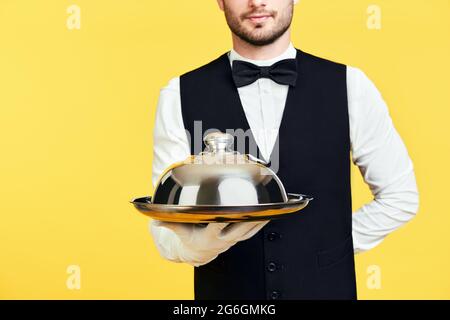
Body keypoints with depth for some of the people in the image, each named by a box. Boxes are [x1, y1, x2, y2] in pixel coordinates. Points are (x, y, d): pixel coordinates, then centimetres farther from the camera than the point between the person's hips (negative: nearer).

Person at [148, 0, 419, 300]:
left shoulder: (349, 86, -8)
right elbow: (166, 225, -9)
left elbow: (401, 195, 2)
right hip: (223, 289, 0)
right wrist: (197, 243, -29)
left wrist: (328, 252, -5)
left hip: (325, 287, 1)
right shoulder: (180, 95, -9)